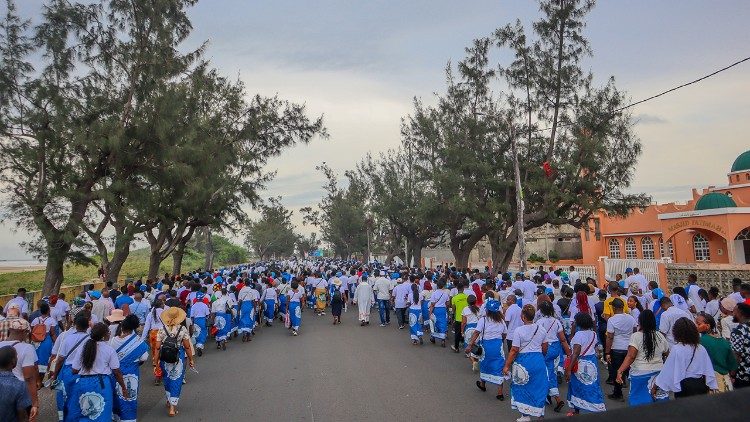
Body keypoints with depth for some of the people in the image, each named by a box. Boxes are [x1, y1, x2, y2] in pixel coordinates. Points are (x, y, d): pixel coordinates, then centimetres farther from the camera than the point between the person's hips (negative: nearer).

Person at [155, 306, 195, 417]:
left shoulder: (162, 330, -7)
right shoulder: (183, 329, -11)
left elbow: (157, 347, -6)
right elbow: (187, 347, -6)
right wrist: (191, 359, 4)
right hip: (179, 358, -2)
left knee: (167, 378, 23)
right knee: (176, 381, 7)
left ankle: (169, 401, 40)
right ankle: (173, 407, 6)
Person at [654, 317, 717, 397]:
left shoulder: (676, 349, -15)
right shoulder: (701, 349, -1)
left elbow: (667, 369, -12)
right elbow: (708, 370, 3)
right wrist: (713, 387, 14)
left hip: (684, 388, -5)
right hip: (700, 385, 5)